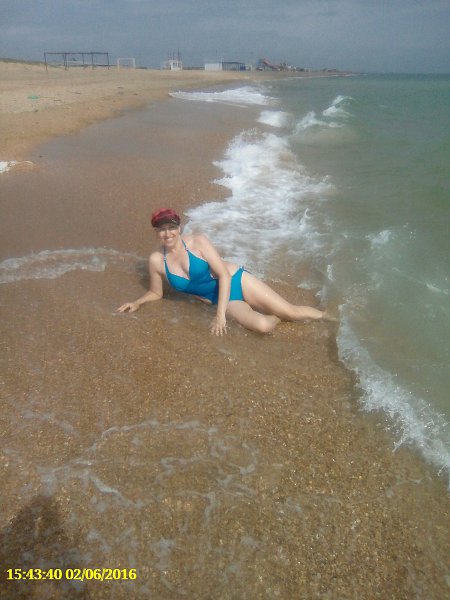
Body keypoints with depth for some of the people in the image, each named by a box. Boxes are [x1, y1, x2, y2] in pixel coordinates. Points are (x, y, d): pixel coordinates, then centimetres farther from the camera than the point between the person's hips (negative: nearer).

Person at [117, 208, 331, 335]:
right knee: (263, 326, -26)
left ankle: (327, 317, 24)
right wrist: (137, 302, -12)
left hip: (236, 281, -1)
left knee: (292, 312, -7)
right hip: (222, 300, 2)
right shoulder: (156, 260, -9)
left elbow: (224, 275, -18)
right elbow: (156, 293, 9)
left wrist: (220, 315, -23)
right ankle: (278, 318, 9)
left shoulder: (198, 242, -17)